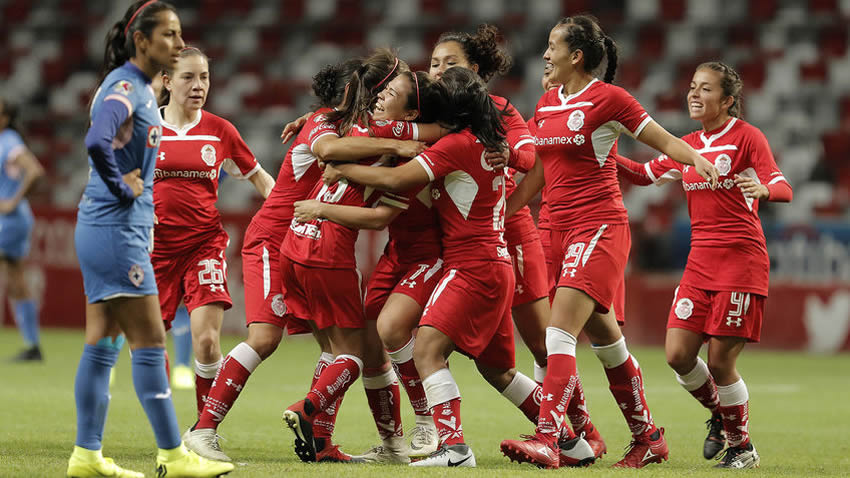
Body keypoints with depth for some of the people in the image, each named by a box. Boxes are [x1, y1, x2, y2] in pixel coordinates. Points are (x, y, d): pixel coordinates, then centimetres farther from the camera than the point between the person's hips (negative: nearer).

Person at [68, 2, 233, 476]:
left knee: (102, 344, 9)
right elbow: (97, 142, -32)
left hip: (117, 231, 10)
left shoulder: (139, 88, 15)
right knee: (150, 342, -5)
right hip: (115, 229, -10)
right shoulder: (124, 87, -15)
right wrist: (122, 188, -19)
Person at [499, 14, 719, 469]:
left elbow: (664, 141, -4)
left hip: (600, 228, -7)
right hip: (561, 229, 8)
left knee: (559, 332, -20)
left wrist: (697, 159, -24)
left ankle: (546, 439, -27)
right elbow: (537, 174, 21)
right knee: (604, 341, 13)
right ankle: (648, 437, 24)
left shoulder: (607, 98, -8)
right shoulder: (546, 104, 14)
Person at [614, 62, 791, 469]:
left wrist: (763, 189, -39)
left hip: (741, 260, -6)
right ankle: (718, 414, 25)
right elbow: (644, 174, 23)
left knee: (720, 362, -7)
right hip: (700, 261, 6)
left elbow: (783, 188, -15)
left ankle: (742, 446, 12)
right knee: (678, 355, -3)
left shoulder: (746, 136, -6)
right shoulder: (688, 146, 14)